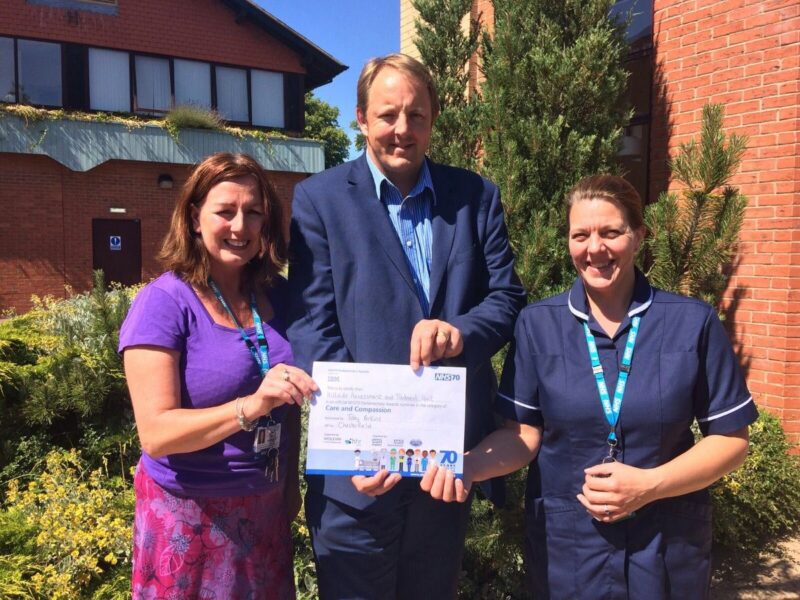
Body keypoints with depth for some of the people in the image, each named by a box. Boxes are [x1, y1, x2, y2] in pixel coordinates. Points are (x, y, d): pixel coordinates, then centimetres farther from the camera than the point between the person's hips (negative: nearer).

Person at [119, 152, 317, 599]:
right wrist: (250, 406, -34)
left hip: (267, 509, 5)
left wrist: (291, 483, 10)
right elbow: (156, 434, -22)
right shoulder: (164, 302, -16)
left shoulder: (277, 295, -1)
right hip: (190, 518, -5)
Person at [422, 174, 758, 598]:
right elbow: (524, 434, -4)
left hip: (667, 547, 0)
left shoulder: (692, 323, -7)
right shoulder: (537, 324, -6)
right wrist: (467, 465, -23)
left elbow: (730, 438, -3)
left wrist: (649, 485, -17)